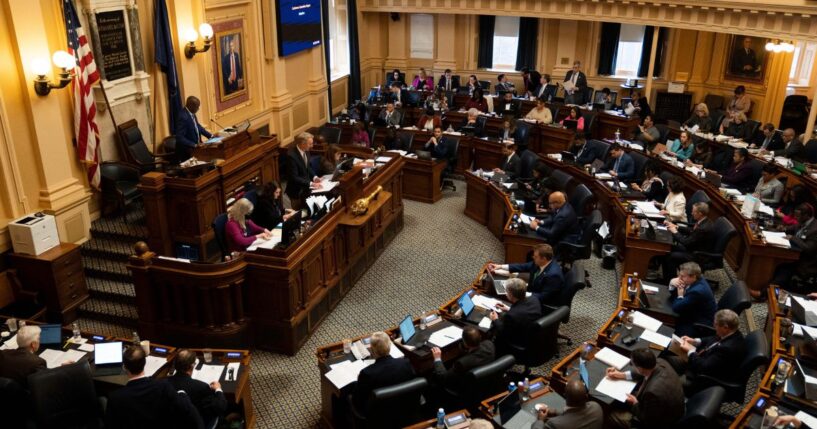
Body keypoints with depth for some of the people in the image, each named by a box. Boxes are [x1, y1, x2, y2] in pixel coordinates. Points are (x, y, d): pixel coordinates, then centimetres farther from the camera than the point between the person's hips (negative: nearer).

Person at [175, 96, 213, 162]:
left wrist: (211, 136, 11)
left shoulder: (192, 114, 4)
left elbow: (198, 127, 21)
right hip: (187, 152, -9)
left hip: (195, 148, 9)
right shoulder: (183, 117, -23)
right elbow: (180, 138, -25)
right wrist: (194, 145, -29)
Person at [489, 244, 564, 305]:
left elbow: (543, 297, -28)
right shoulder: (538, 263, -10)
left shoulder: (553, 275, -33)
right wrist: (501, 266, -1)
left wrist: (523, 294, -30)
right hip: (532, 295, 8)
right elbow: (523, 267, 3)